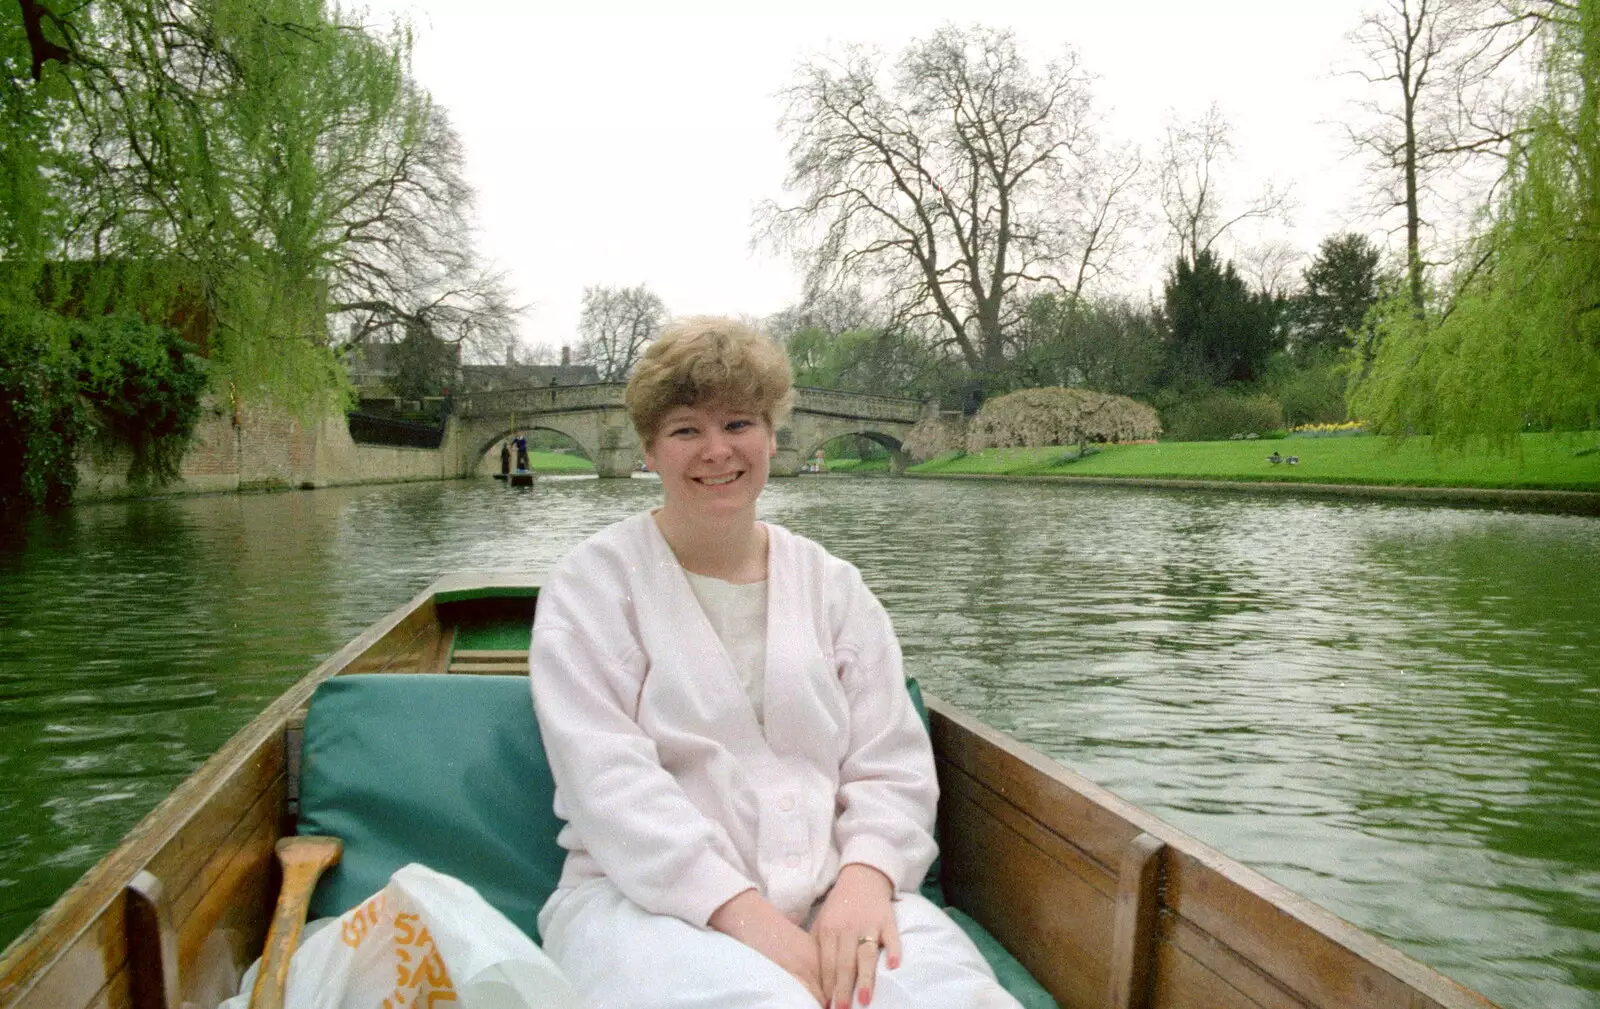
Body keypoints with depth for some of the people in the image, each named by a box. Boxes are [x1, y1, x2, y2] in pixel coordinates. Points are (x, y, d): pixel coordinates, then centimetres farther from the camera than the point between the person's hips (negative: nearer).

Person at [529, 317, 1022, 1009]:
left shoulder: (833, 586, 13)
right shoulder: (594, 582, 2)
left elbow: (892, 764, 7)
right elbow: (606, 776, -10)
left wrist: (865, 877, -14)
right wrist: (737, 908, -21)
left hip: (833, 895, 3)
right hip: (653, 897, -2)